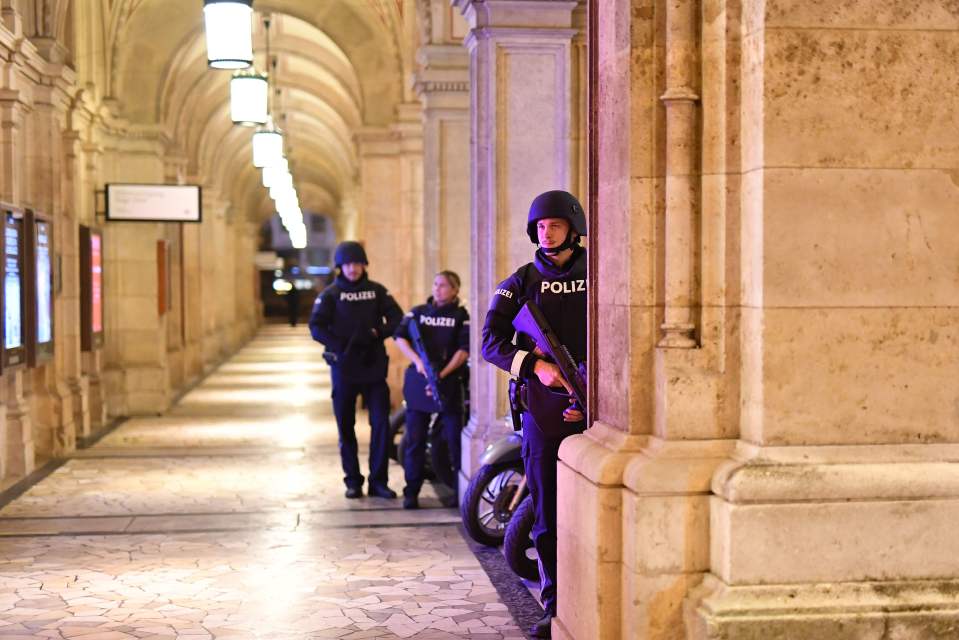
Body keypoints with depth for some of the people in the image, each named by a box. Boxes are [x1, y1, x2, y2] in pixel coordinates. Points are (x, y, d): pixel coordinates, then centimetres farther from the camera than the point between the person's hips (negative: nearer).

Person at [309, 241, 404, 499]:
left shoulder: (377, 291, 6)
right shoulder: (331, 294, 0)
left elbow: (397, 318, 0)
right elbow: (316, 327, -7)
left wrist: (377, 333, -15)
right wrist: (340, 346, -18)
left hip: (374, 366, 1)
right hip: (343, 367, -1)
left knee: (381, 423, -4)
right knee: (346, 427, 6)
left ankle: (378, 480, 4)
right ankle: (353, 481, 17)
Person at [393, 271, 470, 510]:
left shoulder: (461, 315, 5)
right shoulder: (418, 312, 12)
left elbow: (463, 350, -5)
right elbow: (400, 337, 0)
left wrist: (442, 375, -16)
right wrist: (418, 361, -17)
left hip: (449, 383, -2)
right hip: (417, 381, 2)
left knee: (455, 438, -3)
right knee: (415, 440, 4)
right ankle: (411, 492, 10)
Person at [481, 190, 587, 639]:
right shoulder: (522, 282, 7)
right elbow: (491, 341, -3)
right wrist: (535, 366, -18)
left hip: (592, 407, 0)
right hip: (543, 409, 0)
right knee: (548, 513, 4)